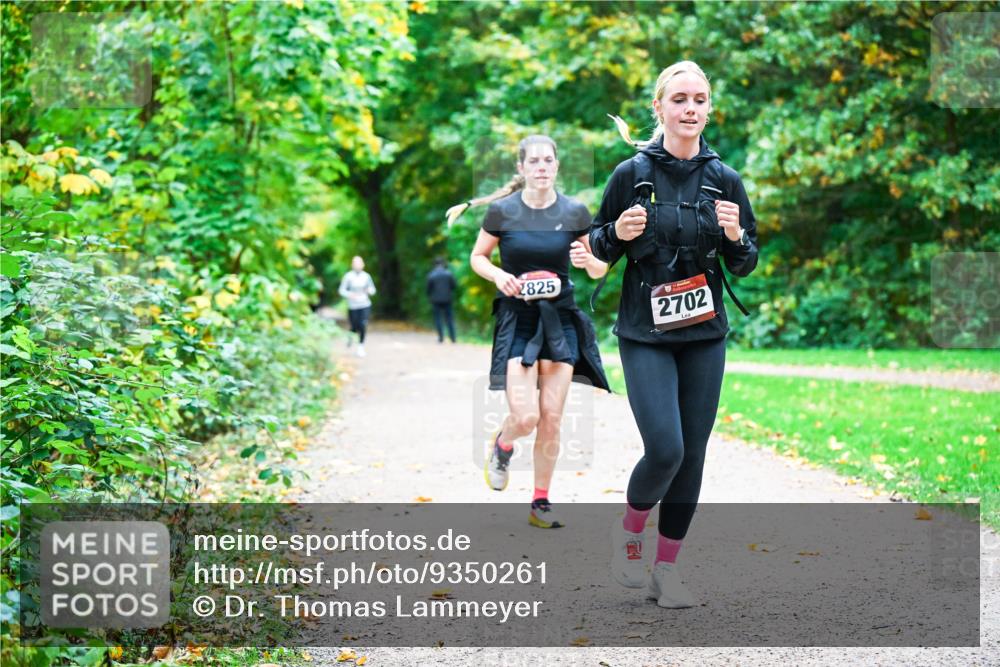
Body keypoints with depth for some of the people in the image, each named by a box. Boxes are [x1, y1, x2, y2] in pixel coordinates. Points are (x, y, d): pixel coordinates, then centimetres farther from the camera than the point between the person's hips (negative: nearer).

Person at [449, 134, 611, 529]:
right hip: (517, 319, -2)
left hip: (560, 320, 2)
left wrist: (587, 260, -14)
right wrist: (498, 274, -12)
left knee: (551, 419, 1)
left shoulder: (575, 212, -1)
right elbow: (477, 257, 8)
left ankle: (541, 503, 16)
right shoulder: (501, 211, -5)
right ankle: (501, 446, 24)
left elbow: (599, 271, 9)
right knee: (525, 417, -13)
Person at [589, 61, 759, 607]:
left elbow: (745, 266, 8)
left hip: (704, 337, 3)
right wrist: (618, 233, -17)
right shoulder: (632, 173, -4)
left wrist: (735, 236, -13)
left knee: (692, 455, 4)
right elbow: (598, 249, 5)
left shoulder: (723, 179, 3)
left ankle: (666, 568, 18)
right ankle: (628, 532, 14)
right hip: (646, 336, -3)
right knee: (664, 450, -15)